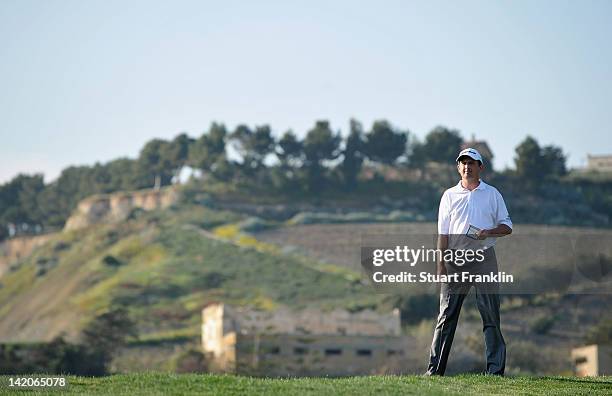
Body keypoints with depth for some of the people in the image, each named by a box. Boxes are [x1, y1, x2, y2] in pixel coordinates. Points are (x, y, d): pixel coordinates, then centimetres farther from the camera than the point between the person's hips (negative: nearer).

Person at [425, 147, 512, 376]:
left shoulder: (492, 194, 10)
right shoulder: (450, 195, 12)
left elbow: (507, 226, 10)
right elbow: (443, 233, 7)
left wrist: (488, 232, -11)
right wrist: (441, 262, -3)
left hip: (484, 258, -1)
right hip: (455, 259, 1)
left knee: (491, 315, -3)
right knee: (447, 315, -1)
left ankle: (495, 370, -2)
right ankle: (435, 369, -1)